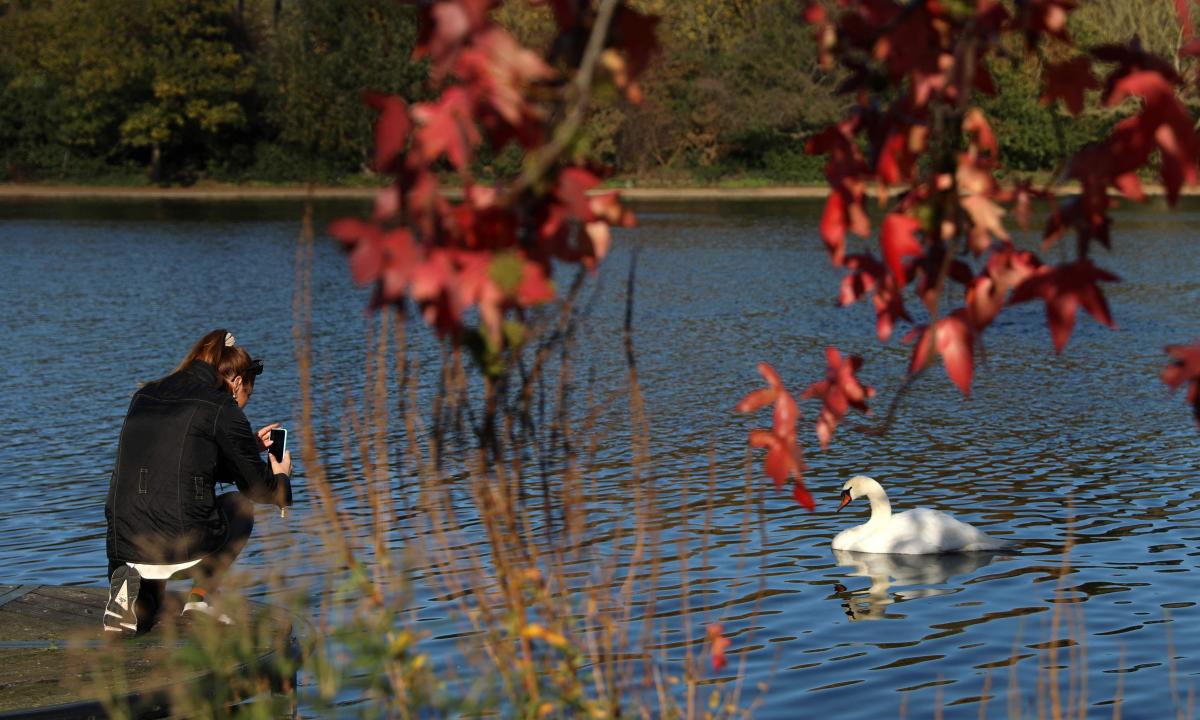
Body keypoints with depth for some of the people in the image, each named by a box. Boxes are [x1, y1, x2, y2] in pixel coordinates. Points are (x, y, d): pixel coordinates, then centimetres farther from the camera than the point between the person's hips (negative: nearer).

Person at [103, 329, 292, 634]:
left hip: (123, 542, 5)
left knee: (142, 616, 35)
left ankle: (130, 589, -1)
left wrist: (251, 447, 38)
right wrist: (281, 476, 30)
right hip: (184, 543, -5)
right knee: (239, 506, 28)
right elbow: (259, 488, 7)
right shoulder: (221, 409, -3)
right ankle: (199, 598, 11)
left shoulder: (144, 396, 17)